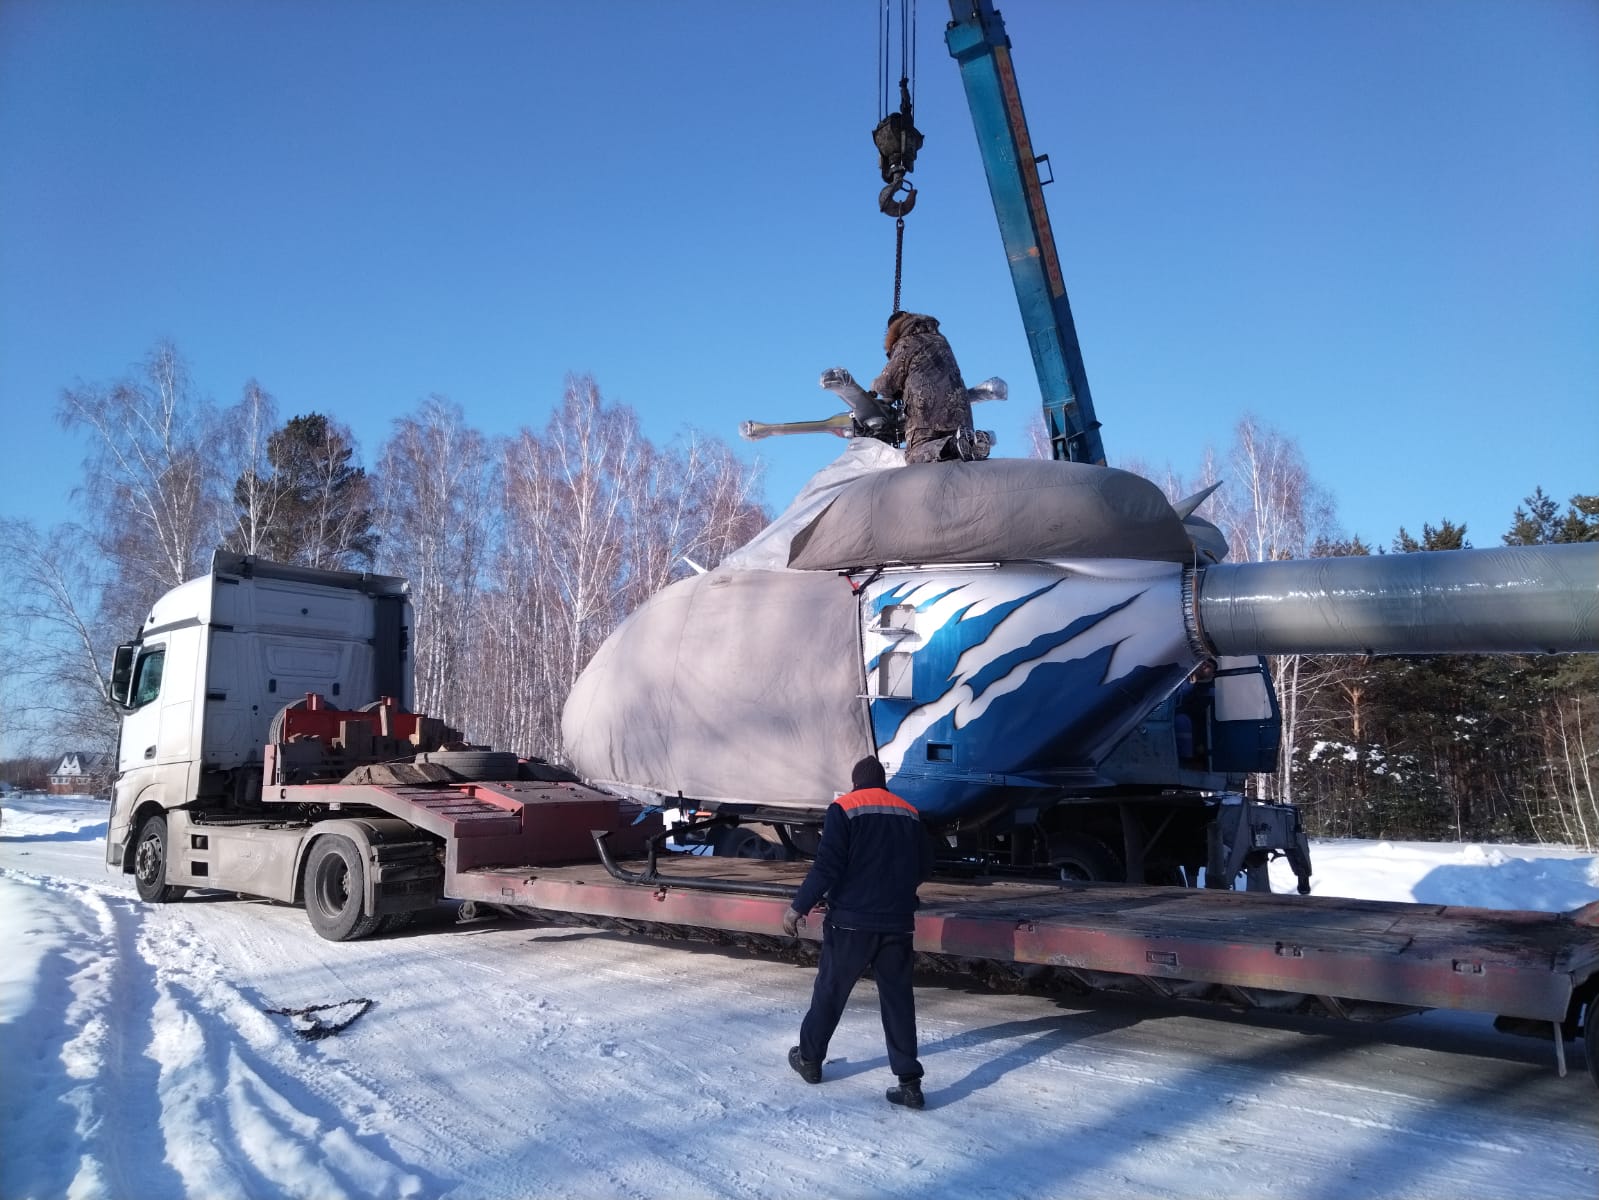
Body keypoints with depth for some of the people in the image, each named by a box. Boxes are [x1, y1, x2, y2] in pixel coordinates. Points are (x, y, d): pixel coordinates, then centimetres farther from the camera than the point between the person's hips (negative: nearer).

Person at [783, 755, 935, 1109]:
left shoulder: (844, 808, -6)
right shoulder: (910, 814, 9)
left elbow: (827, 866, -14)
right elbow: (924, 867, 15)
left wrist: (798, 907, -7)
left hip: (852, 920, -3)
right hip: (897, 922, 4)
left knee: (830, 990, 12)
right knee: (898, 998, 7)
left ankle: (809, 1059, 27)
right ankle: (909, 1082, 3)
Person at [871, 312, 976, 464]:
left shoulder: (905, 344, 4)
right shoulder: (939, 339, 26)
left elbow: (887, 384, 1)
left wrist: (875, 386, 25)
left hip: (928, 408, -6)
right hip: (959, 408, 6)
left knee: (915, 454, -9)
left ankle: (953, 445, -34)